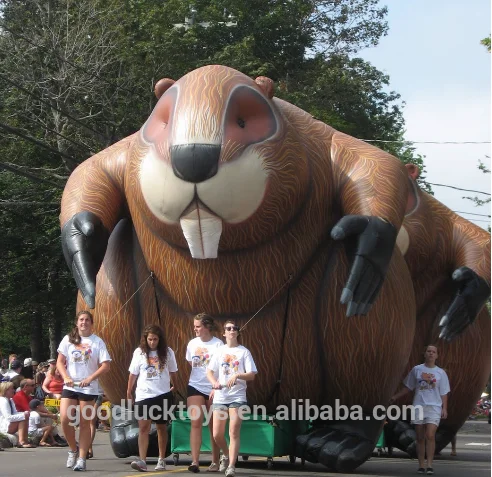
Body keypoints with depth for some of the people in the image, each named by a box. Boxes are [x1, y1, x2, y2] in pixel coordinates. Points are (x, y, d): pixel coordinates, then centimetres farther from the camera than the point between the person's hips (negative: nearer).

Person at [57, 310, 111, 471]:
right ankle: (73, 449, 11)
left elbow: (105, 366, -4)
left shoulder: (98, 342, 1)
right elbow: (60, 362, 7)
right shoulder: (69, 339, 7)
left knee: (85, 423, 2)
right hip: (70, 386, 2)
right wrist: (66, 377, -11)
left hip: (89, 388, -2)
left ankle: (81, 458, 7)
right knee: (65, 419, -12)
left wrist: (90, 378, -16)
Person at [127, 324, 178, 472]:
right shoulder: (139, 352, -1)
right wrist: (129, 391, 12)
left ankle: (161, 460, 20)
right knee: (143, 427, -10)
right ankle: (142, 460, -17)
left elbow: (173, 372, 10)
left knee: (162, 427, 10)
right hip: (144, 395, 0)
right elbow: (133, 374, 7)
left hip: (163, 395, 1)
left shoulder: (167, 352, -1)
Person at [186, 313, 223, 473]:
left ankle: (215, 462, 17)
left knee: (213, 427, 6)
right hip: (195, 387, 3)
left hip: (213, 389, -3)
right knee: (196, 423, -11)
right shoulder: (192, 344, 5)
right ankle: (195, 462, -16)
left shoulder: (218, 344, -8)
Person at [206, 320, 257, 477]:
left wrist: (237, 376, -22)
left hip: (237, 397, -3)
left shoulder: (244, 351, 2)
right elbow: (209, 371, 5)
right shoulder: (220, 351, 9)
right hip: (220, 396, 3)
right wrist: (214, 382, -16)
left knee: (234, 433, -10)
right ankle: (226, 455, 31)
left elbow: (251, 375, -4)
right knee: (217, 435, 3)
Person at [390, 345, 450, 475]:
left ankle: (429, 465, -12)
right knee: (420, 438, 4)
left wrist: (444, 408, -4)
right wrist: (395, 397, 12)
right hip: (418, 407, 2)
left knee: (430, 436, -15)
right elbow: (408, 388, 16)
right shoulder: (416, 370, 7)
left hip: (434, 407, -2)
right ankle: (421, 466, 10)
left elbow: (444, 393, 5)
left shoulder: (441, 373, 5)